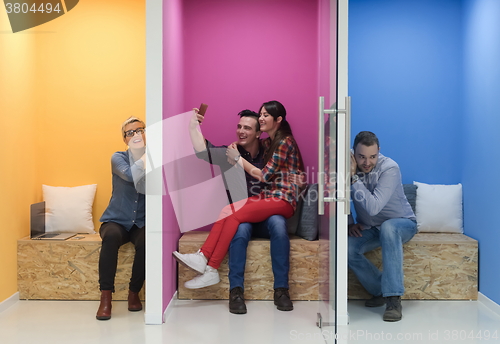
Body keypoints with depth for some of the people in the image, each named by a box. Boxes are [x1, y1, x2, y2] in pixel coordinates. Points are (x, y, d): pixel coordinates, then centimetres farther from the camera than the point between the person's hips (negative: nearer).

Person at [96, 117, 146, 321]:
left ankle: (134, 292, -10)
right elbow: (130, 175, -22)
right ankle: (106, 297, -28)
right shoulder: (118, 158, 0)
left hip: (142, 222, 1)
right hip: (117, 220, -1)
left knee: (146, 242, -33)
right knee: (112, 236, -35)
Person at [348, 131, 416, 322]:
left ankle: (394, 299, -37)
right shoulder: (350, 167, -9)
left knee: (388, 227, -40)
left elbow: (373, 207, -34)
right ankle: (381, 292, -5)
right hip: (370, 229, 4)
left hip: (402, 223, -4)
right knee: (347, 248, -26)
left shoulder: (389, 169, -24)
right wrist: (350, 224, -9)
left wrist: (353, 178, -33)